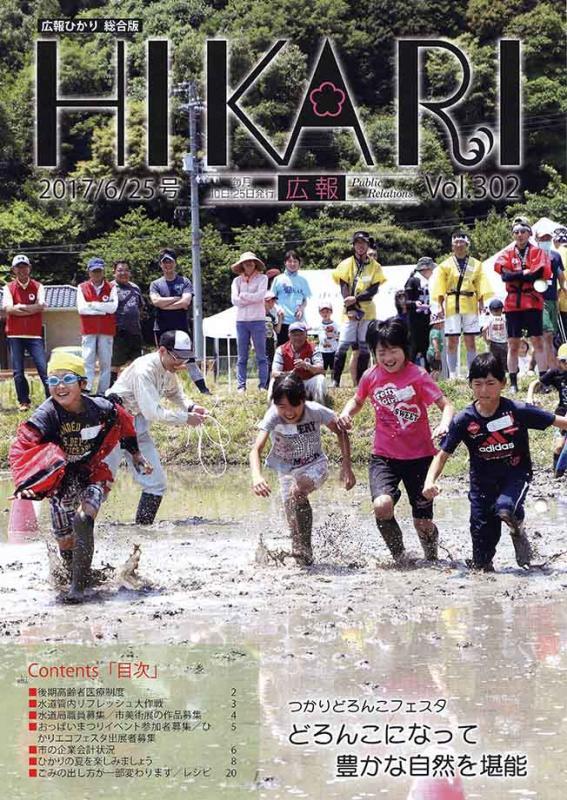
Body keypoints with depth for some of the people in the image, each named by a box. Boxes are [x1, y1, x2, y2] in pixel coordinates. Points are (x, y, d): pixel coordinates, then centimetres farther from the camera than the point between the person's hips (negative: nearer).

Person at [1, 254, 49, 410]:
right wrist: (32, 309, -11)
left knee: (44, 368, -8)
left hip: (34, 334, -1)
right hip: (14, 335, 1)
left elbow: (41, 305, -10)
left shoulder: (37, 286, 6)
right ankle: (24, 402, 9)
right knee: (18, 372, 1)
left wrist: (20, 307, -11)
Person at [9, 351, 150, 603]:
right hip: (62, 481, 1)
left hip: (93, 475, -1)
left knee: (82, 520, -27)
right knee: (65, 540, 2)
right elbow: (20, 449, -28)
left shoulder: (100, 409, -15)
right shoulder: (45, 416, -21)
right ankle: (74, 575, 35)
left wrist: (135, 454, 18)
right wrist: (23, 484, -42)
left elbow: (125, 422, 9)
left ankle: (78, 586, -21)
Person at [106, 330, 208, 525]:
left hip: (138, 426, 8)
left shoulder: (170, 369, 1)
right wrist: (186, 418, -25)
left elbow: (174, 393, 22)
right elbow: (152, 412, -30)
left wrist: (191, 407, 2)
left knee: (156, 483, 4)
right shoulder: (144, 370, -26)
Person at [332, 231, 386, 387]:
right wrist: (350, 309, -15)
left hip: (368, 311, 1)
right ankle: (335, 380, -9)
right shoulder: (346, 264, 5)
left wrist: (356, 299, -16)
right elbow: (344, 288, -3)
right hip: (350, 312, -1)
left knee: (365, 347, 0)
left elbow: (373, 290, -3)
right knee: (343, 346, -10)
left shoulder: (375, 267, 7)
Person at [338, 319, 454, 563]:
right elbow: (357, 401, 20)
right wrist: (346, 413, -2)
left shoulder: (417, 376, -10)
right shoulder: (371, 377, 0)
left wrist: (444, 423, -36)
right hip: (384, 456, 2)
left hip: (419, 456, -2)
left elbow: (446, 405, -14)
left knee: (423, 523, 4)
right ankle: (399, 556, -1)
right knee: (382, 505, -26)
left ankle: (432, 559, 38)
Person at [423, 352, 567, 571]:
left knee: (505, 508, -32)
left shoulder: (517, 411, -15)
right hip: (483, 479, 2)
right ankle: (482, 566, 26)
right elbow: (443, 454, -6)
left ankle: (518, 531, 1)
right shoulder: (464, 420, -10)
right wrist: (430, 481, -21)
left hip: (516, 473, -2)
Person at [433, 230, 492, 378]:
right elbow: (440, 288, 3)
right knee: (452, 341, -2)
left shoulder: (476, 265, 10)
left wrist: (481, 303, -3)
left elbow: (481, 285, 6)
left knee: (470, 340, 2)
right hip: (452, 304, -1)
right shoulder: (445, 265, 7)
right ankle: (452, 373, 1)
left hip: (470, 305, 1)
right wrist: (440, 304, -6)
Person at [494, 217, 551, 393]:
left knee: (537, 341, -5)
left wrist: (516, 275, -10)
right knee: (513, 344, 4)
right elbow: (505, 274, -7)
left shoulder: (537, 252, 4)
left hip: (533, 302, -2)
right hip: (512, 303, 2)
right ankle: (513, 383, 7)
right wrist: (527, 273, -10)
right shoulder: (507, 253, 9)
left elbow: (541, 273, -12)